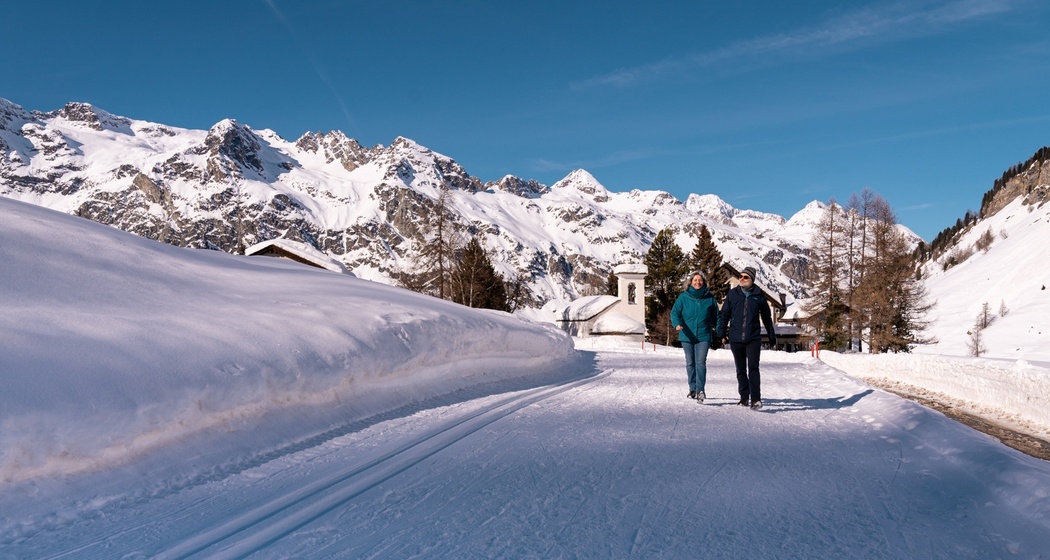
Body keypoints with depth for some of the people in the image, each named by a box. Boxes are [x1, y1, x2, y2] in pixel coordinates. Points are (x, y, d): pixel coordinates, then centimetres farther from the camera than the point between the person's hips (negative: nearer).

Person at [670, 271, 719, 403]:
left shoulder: (709, 298, 3)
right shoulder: (683, 297, 0)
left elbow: (716, 316, 12)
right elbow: (674, 312, -5)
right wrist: (677, 324, -24)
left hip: (704, 336, -1)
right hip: (687, 336, 1)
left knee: (701, 362, -12)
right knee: (690, 363, 10)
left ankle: (700, 390, -14)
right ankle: (693, 389, 23)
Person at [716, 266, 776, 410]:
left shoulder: (759, 295, 2)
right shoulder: (732, 294, 3)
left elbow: (766, 317, 12)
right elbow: (724, 314, 7)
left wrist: (772, 336, 16)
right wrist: (722, 334, 3)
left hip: (753, 338, -2)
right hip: (736, 338, 2)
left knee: (753, 368, -11)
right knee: (740, 370, 10)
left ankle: (756, 399, -12)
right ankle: (744, 397, 22)